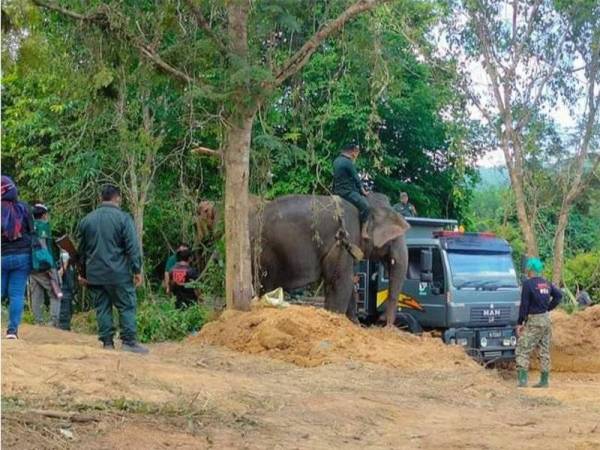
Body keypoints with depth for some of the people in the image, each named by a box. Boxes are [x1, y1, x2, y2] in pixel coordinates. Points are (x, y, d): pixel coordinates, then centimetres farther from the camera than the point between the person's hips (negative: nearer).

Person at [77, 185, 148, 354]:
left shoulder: (87, 220, 10)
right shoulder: (123, 218, -6)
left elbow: (81, 249, 17)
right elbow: (132, 247, -10)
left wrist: (83, 272, 24)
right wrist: (137, 270, -6)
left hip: (94, 274, 5)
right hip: (118, 273, -4)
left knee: (102, 308, 8)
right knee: (127, 307, 2)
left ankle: (107, 343, 7)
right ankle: (129, 342, -3)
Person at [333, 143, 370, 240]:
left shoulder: (337, 161, 14)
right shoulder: (348, 163, -15)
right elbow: (356, 179, -10)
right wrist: (363, 191, 1)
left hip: (338, 191, 10)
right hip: (348, 191, -10)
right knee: (365, 205, -17)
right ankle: (364, 232, -23)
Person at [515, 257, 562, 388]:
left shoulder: (528, 283, -13)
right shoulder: (547, 283, 8)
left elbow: (524, 305, -14)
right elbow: (558, 295, 12)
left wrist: (520, 323, -9)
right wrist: (548, 308, 13)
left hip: (534, 321, -7)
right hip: (546, 320, 7)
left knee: (523, 350, -5)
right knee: (544, 351, 12)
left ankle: (522, 380, -15)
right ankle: (544, 381, 14)